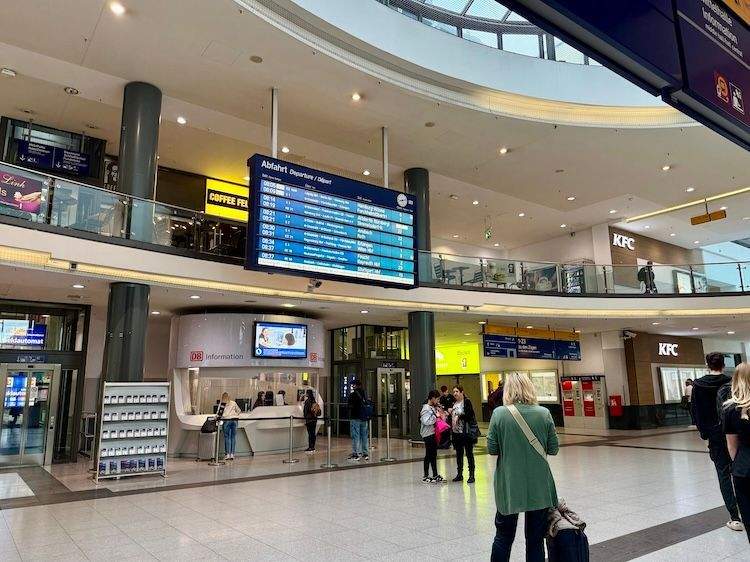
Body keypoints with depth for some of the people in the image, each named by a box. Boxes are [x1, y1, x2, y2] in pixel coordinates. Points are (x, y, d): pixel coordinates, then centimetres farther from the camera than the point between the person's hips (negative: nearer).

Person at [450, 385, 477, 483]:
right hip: (456, 432, 7)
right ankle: (459, 474, 23)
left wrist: (459, 416, -18)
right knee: (458, 453, 14)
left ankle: (471, 474, 9)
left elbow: (470, 415, -17)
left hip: (466, 432, -7)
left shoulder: (467, 402, -8)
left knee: (469, 453, 2)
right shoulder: (454, 404, 12)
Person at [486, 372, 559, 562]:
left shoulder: (499, 413, -10)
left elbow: (492, 449, -7)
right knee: (535, 539, 13)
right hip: (539, 486, 1)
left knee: (504, 536, 16)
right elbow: (553, 449, 0)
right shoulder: (544, 413, -6)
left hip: (509, 486, -1)